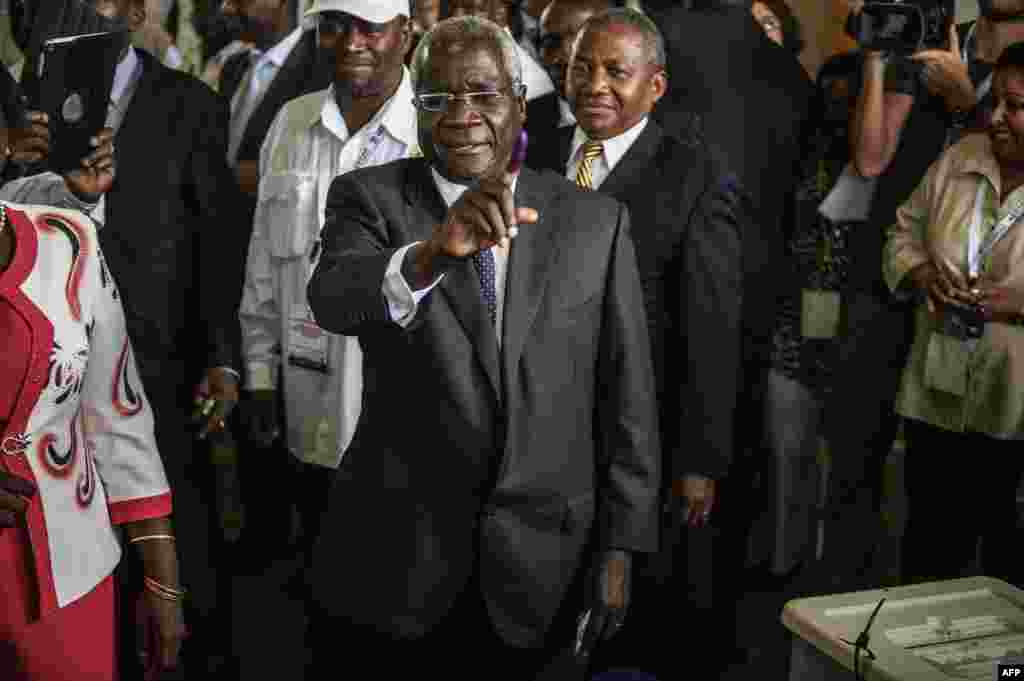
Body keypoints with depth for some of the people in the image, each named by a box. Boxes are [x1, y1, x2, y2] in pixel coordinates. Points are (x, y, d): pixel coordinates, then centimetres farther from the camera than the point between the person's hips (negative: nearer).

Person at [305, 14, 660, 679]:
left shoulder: (596, 221, 1)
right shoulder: (369, 198, -2)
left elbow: (626, 397, 1)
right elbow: (332, 301, -23)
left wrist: (619, 547, 0)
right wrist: (431, 252, -42)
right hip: (389, 562, 0)